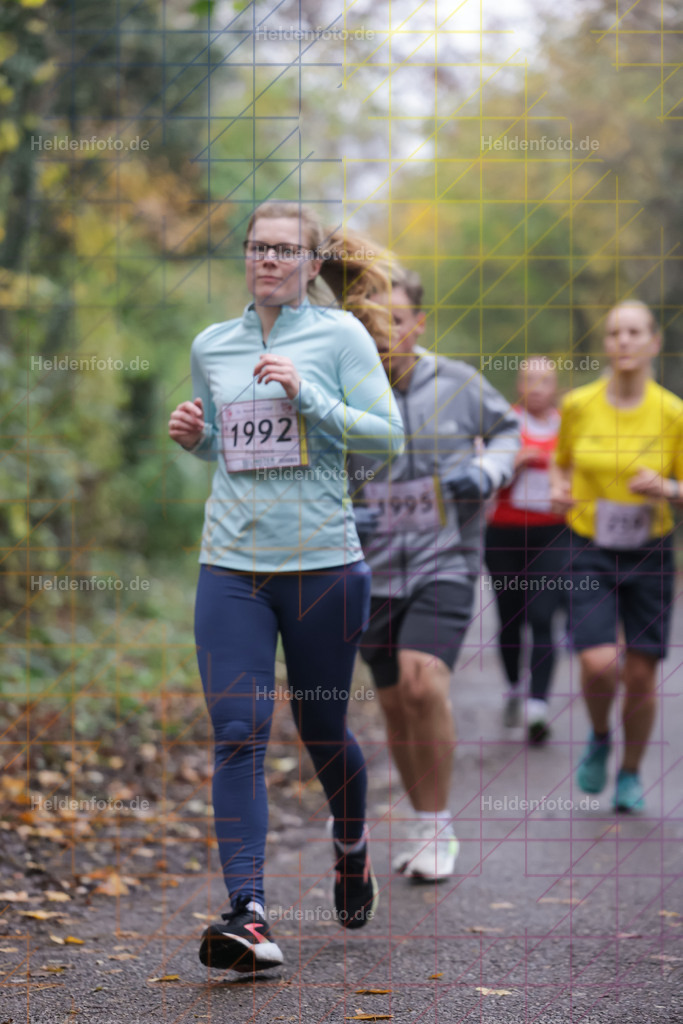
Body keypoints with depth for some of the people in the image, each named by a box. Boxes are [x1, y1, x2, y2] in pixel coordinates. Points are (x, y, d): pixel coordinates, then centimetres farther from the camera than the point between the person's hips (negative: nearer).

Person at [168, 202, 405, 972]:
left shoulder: (340, 335, -1)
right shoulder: (211, 346, 11)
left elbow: (387, 434, -8)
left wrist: (307, 396, -18)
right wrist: (193, 435, 2)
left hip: (323, 562, -2)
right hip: (231, 567, 2)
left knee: (320, 729, 11)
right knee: (238, 735, -11)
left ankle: (351, 845, 43)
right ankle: (247, 915, -15)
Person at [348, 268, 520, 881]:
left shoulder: (457, 385, -4)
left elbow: (508, 429, 14)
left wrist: (488, 472, -7)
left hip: (446, 566, -2)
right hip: (373, 577, 2)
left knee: (423, 683, -23)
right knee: (397, 711, 10)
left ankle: (436, 828, -8)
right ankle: (427, 830, 30)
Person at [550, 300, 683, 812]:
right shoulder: (578, 406, -3)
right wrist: (559, 489, -6)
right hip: (591, 553, 0)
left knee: (641, 674, 3)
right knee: (599, 665, -15)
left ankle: (631, 772, 27)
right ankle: (600, 738, 18)